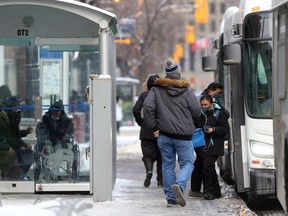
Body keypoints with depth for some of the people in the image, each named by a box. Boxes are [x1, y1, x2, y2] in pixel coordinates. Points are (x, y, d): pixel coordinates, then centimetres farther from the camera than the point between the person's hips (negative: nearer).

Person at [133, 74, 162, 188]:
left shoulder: (144, 95, -3)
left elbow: (136, 110, -10)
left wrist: (140, 122, 3)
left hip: (147, 131, 0)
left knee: (148, 154, 5)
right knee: (160, 155, 11)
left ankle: (149, 171, -23)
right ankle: (160, 179, 13)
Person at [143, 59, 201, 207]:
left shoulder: (156, 90, 2)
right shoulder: (186, 91, -4)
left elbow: (147, 106, -8)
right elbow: (197, 111, -3)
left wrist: (153, 127, -2)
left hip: (164, 134, 3)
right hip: (183, 135, -3)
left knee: (167, 165, 11)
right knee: (187, 163, 5)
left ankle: (171, 198, 8)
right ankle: (179, 185, -24)